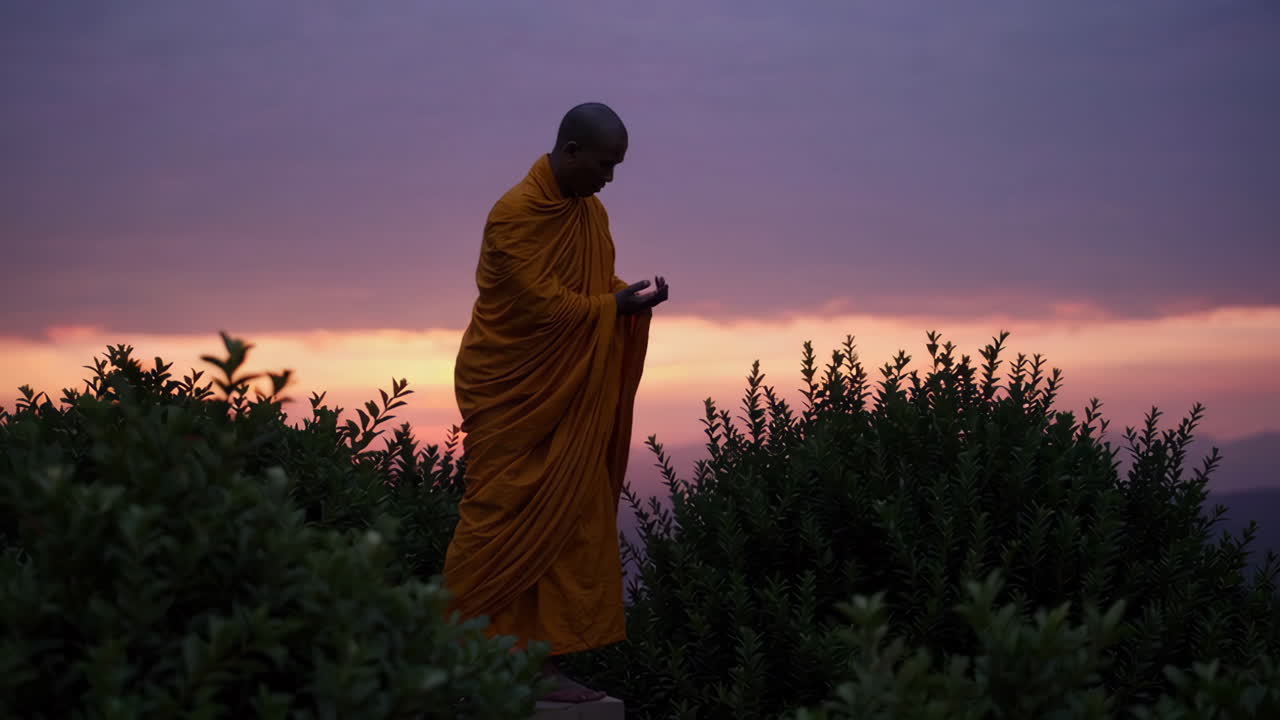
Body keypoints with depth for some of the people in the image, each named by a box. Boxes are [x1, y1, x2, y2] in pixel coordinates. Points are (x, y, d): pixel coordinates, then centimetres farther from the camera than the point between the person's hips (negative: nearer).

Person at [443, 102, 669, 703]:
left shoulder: (591, 212, 9)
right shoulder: (515, 215, -16)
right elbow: (544, 304, -20)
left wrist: (631, 294, -7)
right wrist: (618, 304, -15)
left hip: (569, 398, 8)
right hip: (510, 396, -8)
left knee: (572, 523, 4)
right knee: (499, 520, -5)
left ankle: (543, 661, 9)